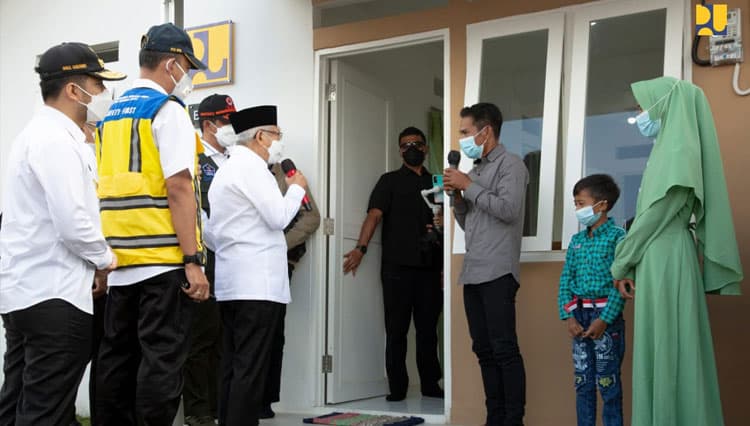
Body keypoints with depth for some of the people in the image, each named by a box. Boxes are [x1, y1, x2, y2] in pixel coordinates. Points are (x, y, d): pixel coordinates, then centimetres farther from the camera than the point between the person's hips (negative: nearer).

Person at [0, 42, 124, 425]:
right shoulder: (55, 138, -15)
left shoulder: (42, 133, 17)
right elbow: (73, 223, -22)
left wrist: (91, 262, 15)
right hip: (52, 296, -10)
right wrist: (105, 260, -5)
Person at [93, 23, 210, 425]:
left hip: (119, 260, 7)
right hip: (163, 258, -7)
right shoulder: (168, 109, -7)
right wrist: (193, 261, -16)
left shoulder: (112, 113, 15)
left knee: (117, 358, 12)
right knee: (161, 360, -3)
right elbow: (178, 188, -16)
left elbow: (108, 186, 17)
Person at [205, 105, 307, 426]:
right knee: (250, 369, -9)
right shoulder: (251, 166, -9)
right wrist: (297, 188, 1)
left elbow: (211, 232, 20)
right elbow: (279, 217, -14)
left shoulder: (226, 168, 20)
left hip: (231, 283, 10)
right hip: (257, 283, -10)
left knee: (233, 366, 9)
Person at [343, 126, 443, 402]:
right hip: (397, 265, -3)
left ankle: (430, 384, 16)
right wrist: (361, 248, -20)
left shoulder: (436, 182, 18)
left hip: (429, 266, 3)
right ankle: (397, 388, 6)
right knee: (396, 329, 0)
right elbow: (374, 214, -7)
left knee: (428, 329, 7)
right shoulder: (390, 181, 7)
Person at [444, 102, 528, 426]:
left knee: (504, 349, -10)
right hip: (472, 273, 8)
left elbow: (508, 209, -16)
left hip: (497, 273, -8)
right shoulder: (475, 170, 21)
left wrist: (468, 186, -9)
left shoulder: (510, 164, 0)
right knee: (484, 350, 7)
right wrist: (457, 195, 6)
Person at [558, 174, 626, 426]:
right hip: (580, 314, 6)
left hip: (606, 315, -6)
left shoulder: (617, 237, -7)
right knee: (582, 381, 10)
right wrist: (568, 316, -4)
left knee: (607, 382, -1)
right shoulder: (577, 240, 12)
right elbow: (566, 281, 8)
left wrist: (604, 319, -17)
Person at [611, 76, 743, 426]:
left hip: (665, 262, -9)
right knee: (668, 352, 11)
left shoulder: (678, 151, -13)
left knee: (668, 351, -5)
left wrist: (621, 264, -7)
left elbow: (656, 215, -15)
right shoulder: (670, 150, 16)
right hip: (661, 259, 9)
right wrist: (630, 262, 13)